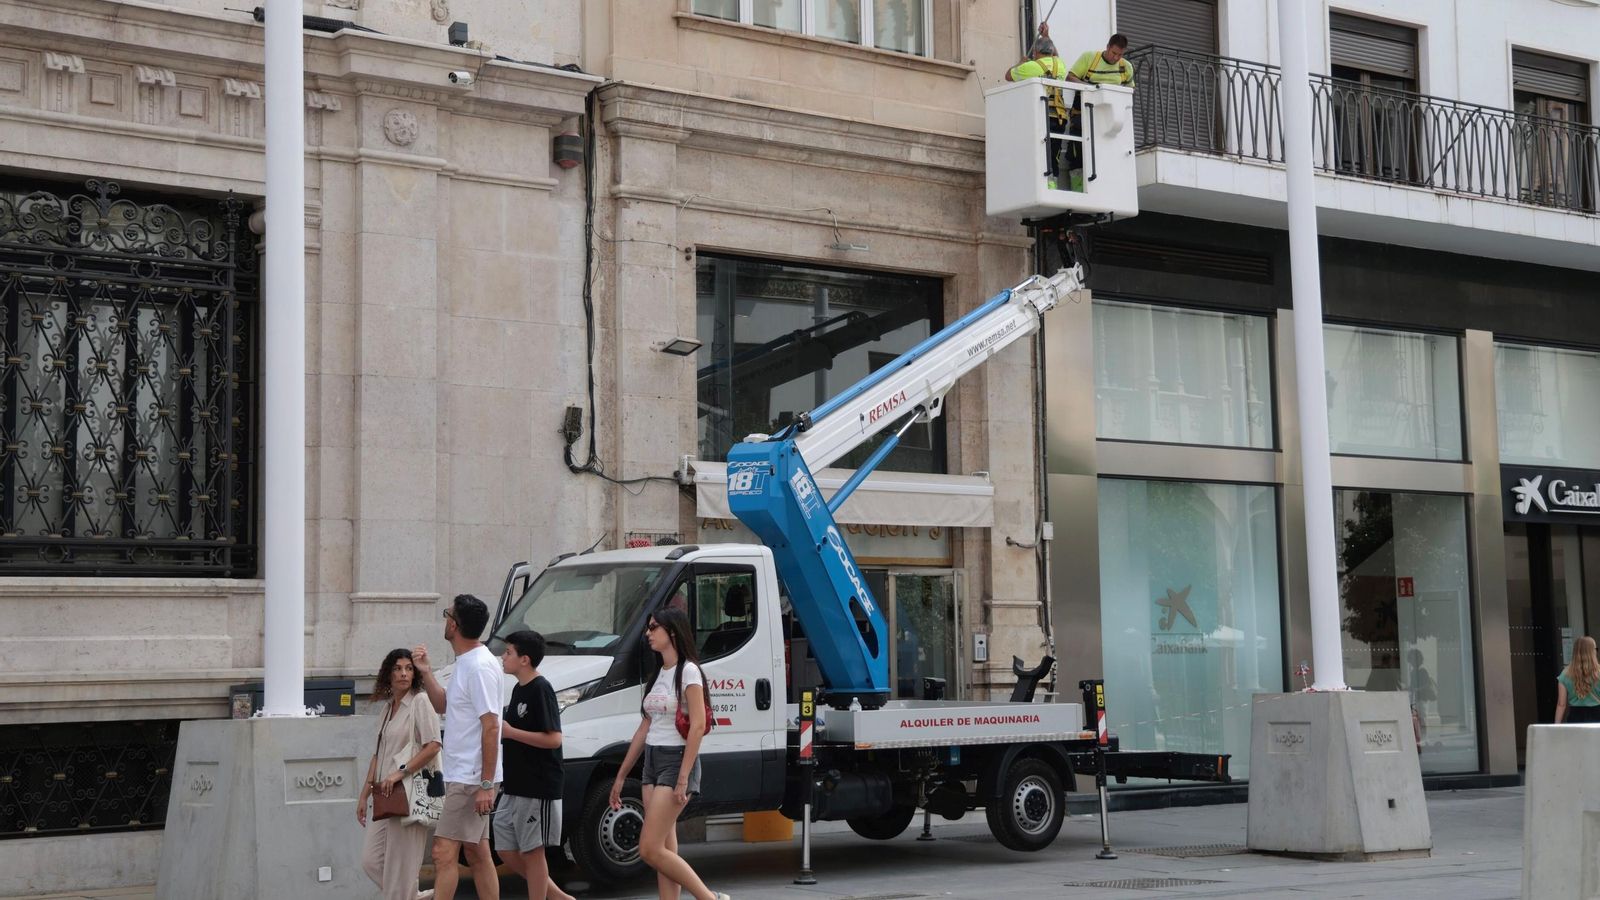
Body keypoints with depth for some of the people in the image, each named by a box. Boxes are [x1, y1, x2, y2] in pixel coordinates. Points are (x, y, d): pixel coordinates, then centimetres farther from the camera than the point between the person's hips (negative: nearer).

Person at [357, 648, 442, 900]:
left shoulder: (420, 702, -6)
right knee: (371, 861, 6)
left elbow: (433, 746, -15)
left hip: (409, 792, -8)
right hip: (386, 796, 8)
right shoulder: (388, 708, 17)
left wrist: (399, 773, -19)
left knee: (399, 867, -7)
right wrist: (364, 794, 19)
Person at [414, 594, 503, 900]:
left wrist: (486, 784, -22)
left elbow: (491, 727, -21)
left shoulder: (480, 667, -18)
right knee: (477, 854, 14)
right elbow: (442, 705, 26)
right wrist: (426, 672, 11)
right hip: (461, 775, 10)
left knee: (444, 852, -13)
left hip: (471, 778, -10)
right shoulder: (464, 663, 13)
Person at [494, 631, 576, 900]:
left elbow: (553, 739, -21)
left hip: (537, 787, -10)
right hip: (514, 787, 10)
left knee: (532, 851, -3)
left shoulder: (541, 690, -14)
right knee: (507, 850, 11)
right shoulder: (519, 689, 14)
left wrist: (510, 731, -20)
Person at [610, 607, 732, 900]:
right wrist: (620, 776, 19)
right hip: (652, 763, 9)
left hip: (676, 761, -9)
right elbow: (644, 728, 19)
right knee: (666, 851, 5)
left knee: (650, 849, -13)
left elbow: (698, 726, -17)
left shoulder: (688, 672, -10)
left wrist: (683, 779, -23)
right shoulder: (659, 675, 16)